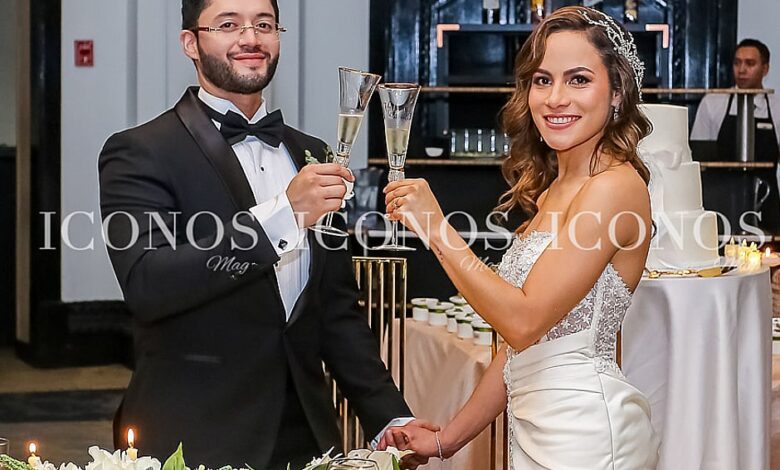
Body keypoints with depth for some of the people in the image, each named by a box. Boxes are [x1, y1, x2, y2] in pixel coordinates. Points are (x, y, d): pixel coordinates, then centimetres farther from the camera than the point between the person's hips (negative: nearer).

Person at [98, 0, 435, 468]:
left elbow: (338, 308, 12)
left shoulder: (310, 154, 10)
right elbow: (145, 284, -22)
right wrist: (284, 214, -26)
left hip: (305, 432, 5)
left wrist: (391, 417, 3)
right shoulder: (141, 153, -7)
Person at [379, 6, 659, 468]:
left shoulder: (614, 187, -16)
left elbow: (524, 320, -21)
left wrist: (436, 229, -18)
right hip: (535, 429, 8)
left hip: (586, 431, -8)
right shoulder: (550, 189, 11)